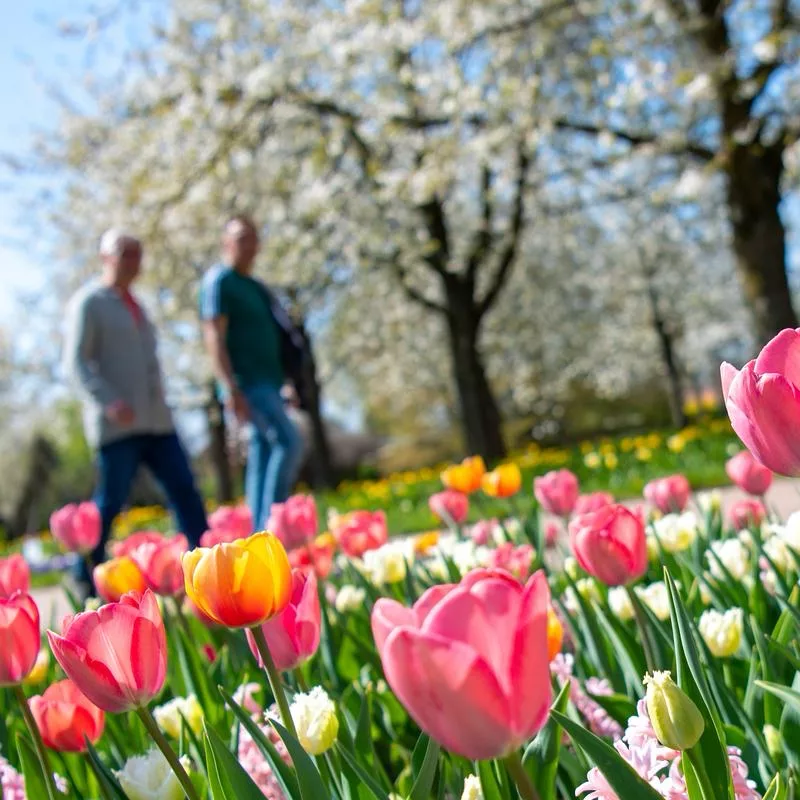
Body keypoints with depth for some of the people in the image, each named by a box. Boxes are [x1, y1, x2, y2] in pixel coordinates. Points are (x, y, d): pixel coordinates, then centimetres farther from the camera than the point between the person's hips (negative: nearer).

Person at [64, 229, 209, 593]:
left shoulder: (133, 305, 22)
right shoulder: (89, 303, -2)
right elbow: (77, 363, -12)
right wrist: (109, 402, -26)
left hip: (154, 420, 7)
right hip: (117, 423, -7)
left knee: (185, 490, -2)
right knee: (110, 502, -5)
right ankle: (86, 582, 9)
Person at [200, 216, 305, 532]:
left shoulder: (254, 286, 23)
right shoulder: (219, 281, -4)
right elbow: (214, 337, -13)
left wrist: (287, 382, 21)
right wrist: (231, 389, -22)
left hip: (269, 383, 9)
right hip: (247, 384, -9)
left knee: (263, 460, 6)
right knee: (289, 442, -22)